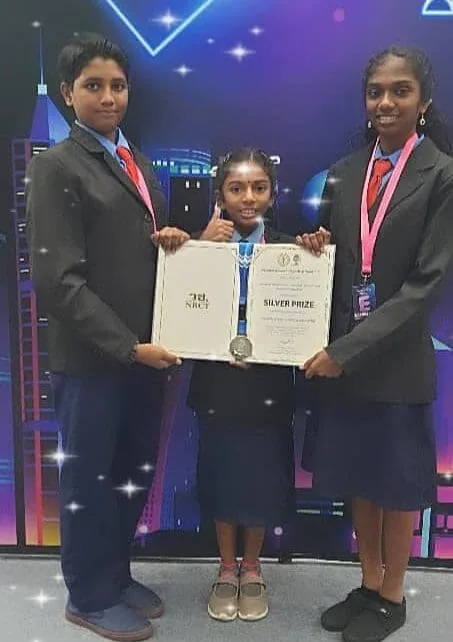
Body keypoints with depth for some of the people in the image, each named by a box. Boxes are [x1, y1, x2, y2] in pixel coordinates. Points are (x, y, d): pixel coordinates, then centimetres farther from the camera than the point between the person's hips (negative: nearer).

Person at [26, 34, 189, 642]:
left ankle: (117, 574, 37)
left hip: (145, 350, 7)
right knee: (89, 479, 10)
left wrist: (173, 242, -2)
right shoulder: (56, 167, -8)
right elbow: (58, 278, -15)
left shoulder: (137, 163, 15)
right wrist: (127, 346, -18)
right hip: (92, 357, -7)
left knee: (134, 473, 16)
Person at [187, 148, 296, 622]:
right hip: (217, 383, 0)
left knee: (262, 477, 11)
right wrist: (202, 247, -18)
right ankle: (226, 569, 34)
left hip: (268, 386, 0)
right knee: (221, 475, 13)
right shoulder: (202, 245, -4)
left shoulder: (289, 250, -3)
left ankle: (251, 569, 35)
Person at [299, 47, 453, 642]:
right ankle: (368, 585, 37)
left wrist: (348, 349, -18)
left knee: (398, 480, 12)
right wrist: (314, 251, -11)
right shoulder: (344, 173, 7)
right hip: (341, 353, 5)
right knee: (357, 476, 16)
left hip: (398, 358, -4)